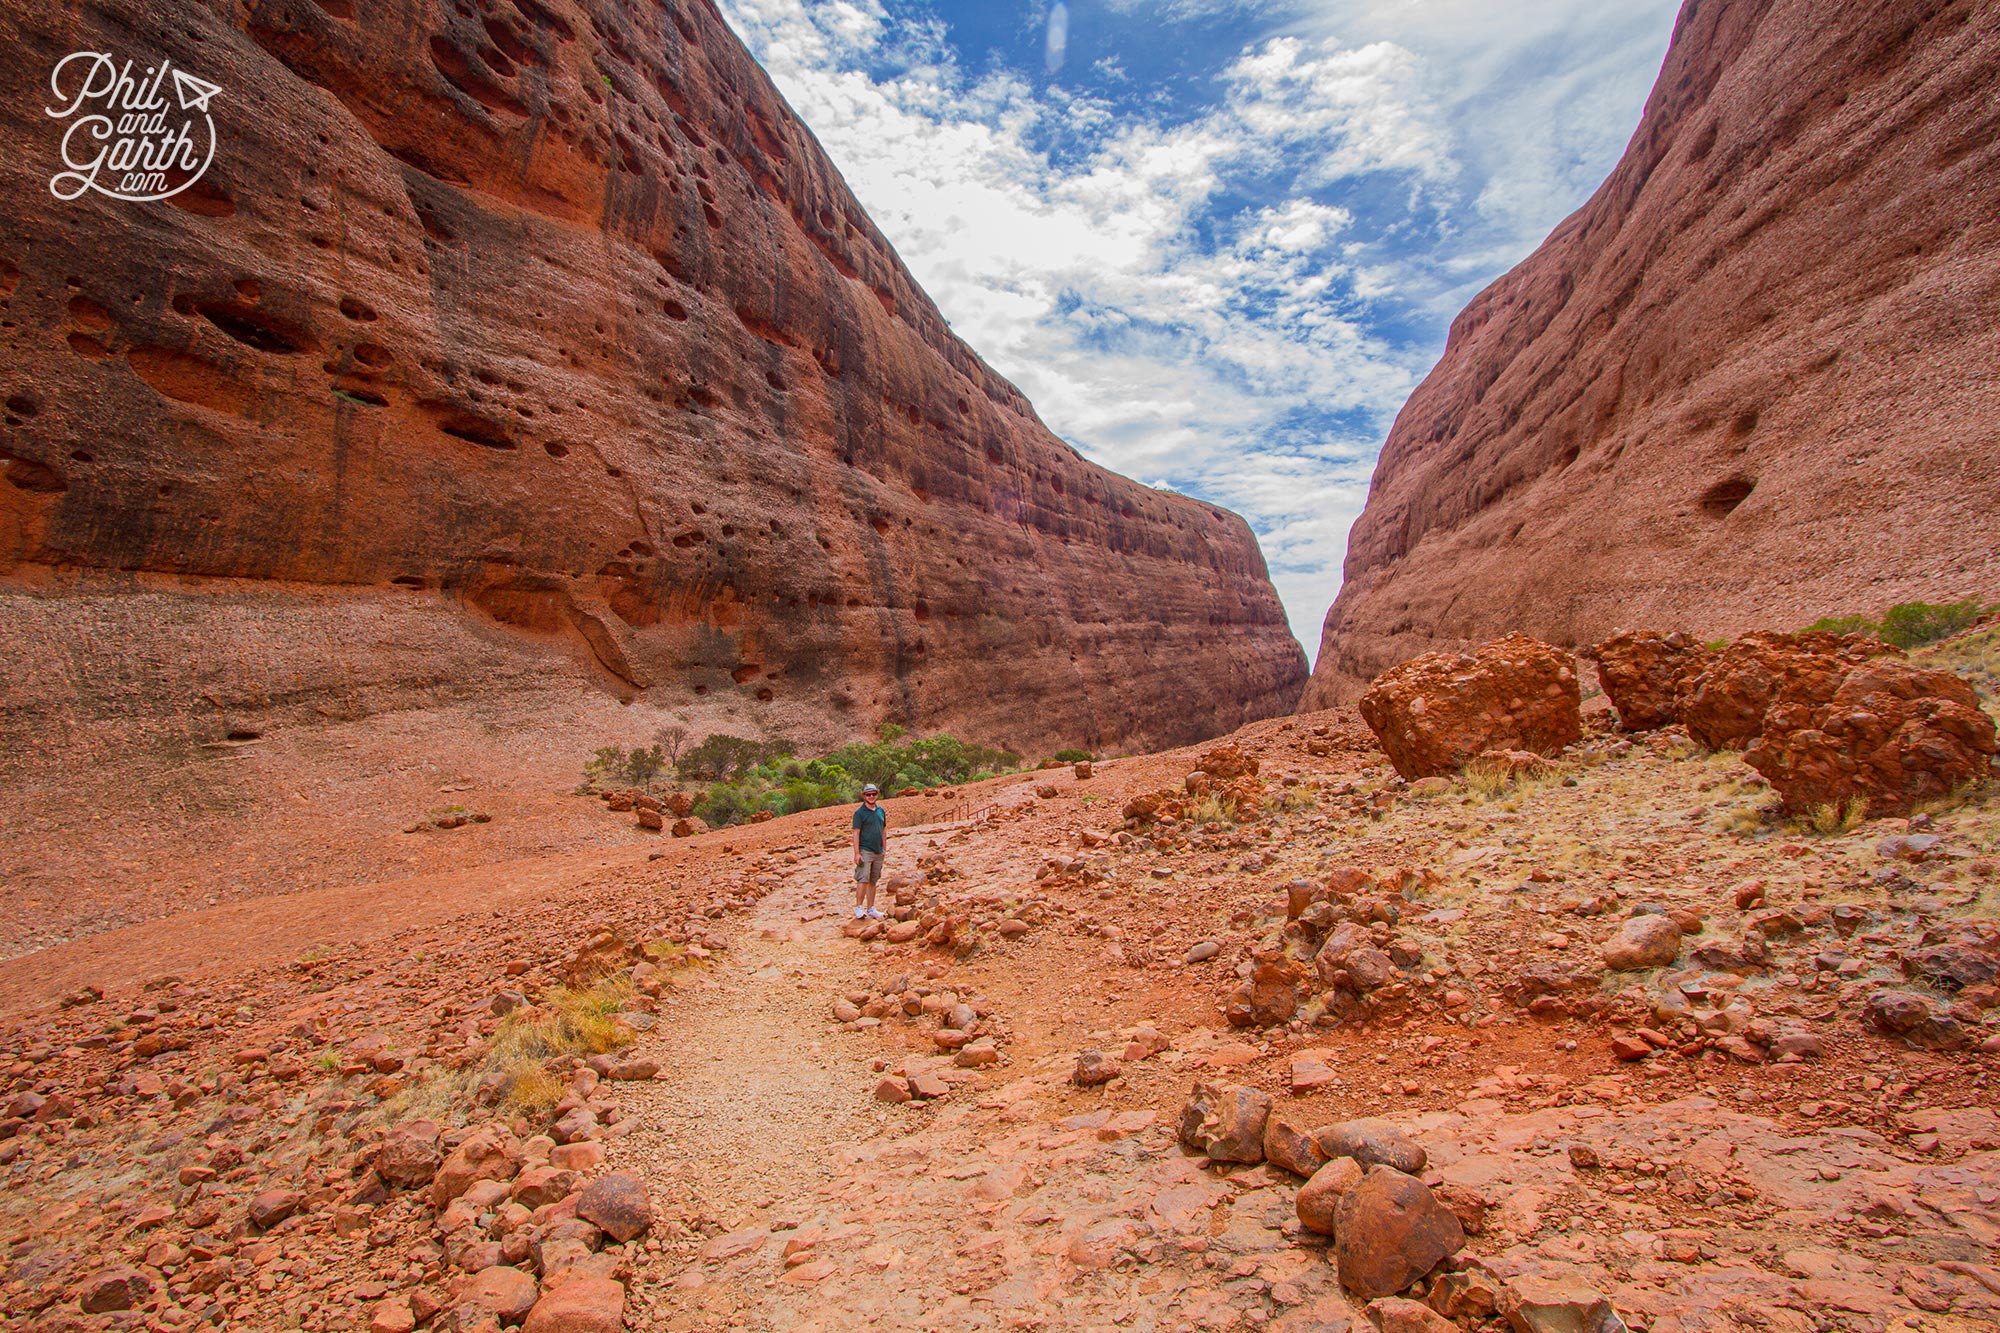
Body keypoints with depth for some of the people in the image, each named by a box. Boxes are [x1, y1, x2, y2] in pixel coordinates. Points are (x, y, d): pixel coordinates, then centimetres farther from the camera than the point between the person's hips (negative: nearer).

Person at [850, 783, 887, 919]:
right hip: (865, 851, -6)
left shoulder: (881, 811, 11)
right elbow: (856, 833, -9)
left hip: (878, 852, 6)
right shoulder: (860, 812, -6)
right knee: (863, 880, -12)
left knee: (873, 882, 10)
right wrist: (857, 853, -15)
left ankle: (870, 908, 16)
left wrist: (883, 849, 14)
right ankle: (858, 908, -7)